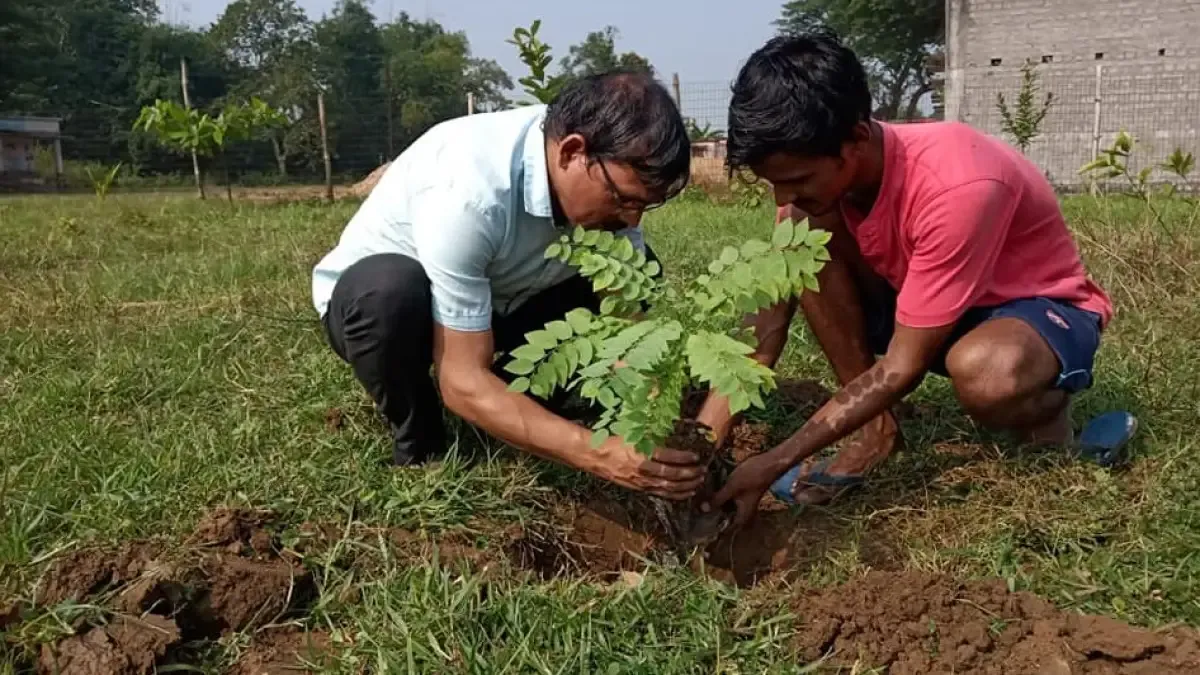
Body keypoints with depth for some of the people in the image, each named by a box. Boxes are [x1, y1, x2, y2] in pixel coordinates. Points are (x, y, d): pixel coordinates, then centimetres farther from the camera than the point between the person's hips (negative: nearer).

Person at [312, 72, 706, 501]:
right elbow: (463, 381, -37)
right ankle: (418, 445, -11)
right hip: (369, 299, -5)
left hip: (491, 302, 5)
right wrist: (598, 455, -45)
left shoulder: (606, 179, -19)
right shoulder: (469, 191, -39)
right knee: (389, 288, -40)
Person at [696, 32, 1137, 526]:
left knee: (985, 372, -42)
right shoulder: (816, 173, -17)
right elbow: (768, 324, -14)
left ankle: (1046, 419, -4)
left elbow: (903, 366, -31)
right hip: (919, 307, 6)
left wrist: (777, 462, -31)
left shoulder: (957, 186, -36)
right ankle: (876, 428, -8)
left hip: (1040, 307, -6)